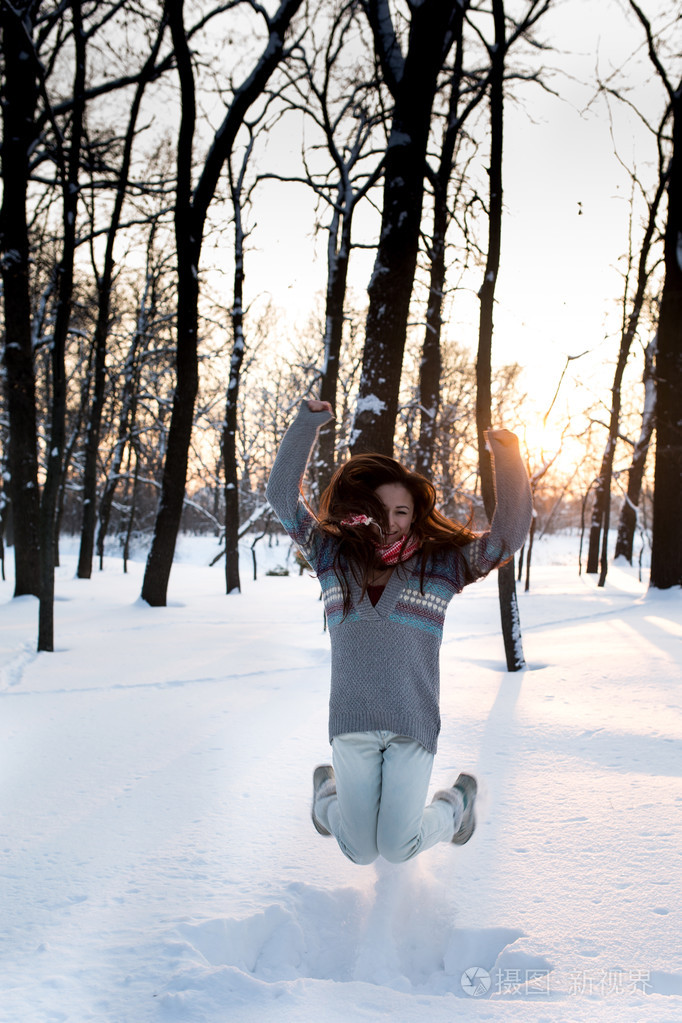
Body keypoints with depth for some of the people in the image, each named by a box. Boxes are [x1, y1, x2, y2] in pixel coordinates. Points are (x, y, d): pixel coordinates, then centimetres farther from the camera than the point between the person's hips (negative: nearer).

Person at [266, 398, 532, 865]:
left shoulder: (439, 564, 5)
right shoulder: (334, 556, 9)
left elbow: (507, 536, -2)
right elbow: (283, 495, 8)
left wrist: (508, 461, -11)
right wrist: (307, 424, 2)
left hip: (413, 726, -1)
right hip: (351, 724, 2)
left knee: (397, 848, -2)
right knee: (359, 851, 7)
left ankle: (457, 802, 30)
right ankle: (329, 788, 41)